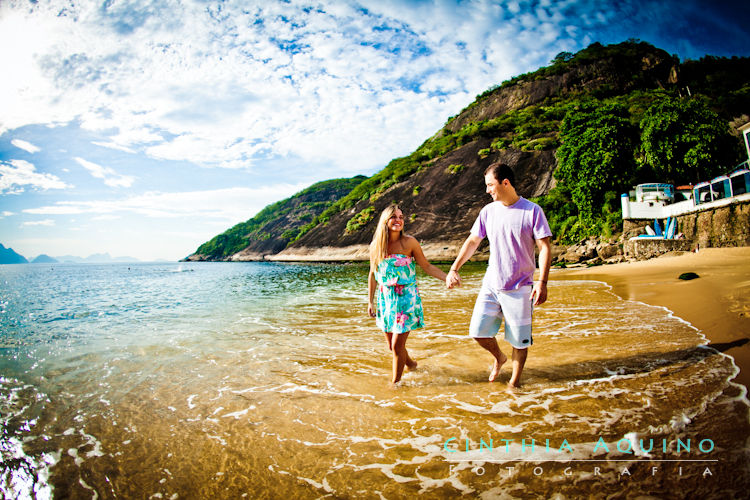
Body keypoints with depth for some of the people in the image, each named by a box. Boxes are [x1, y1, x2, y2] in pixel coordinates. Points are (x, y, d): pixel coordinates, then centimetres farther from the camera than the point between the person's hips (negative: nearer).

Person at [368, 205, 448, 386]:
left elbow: (426, 266, -2)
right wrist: (370, 302, 10)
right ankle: (410, 363, 46)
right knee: (391, 345, 15)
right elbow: (372, 275, 9)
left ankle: (395, 383, 16)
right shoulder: (375, 246, 0)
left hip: (406, 298, -4)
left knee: (397, 345, -5)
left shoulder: (409, 242, -9)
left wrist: (448, 277, -14)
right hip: (385, 298, 4)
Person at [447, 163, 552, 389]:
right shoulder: (488, 211, 4)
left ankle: (515, 380, 27)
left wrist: (542, 282, -18)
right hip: (491, 284, 4)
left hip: (519, 288, -4)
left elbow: (544, 248, -9)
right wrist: (453, 269, 7)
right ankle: (499, 358, 33)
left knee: (519, 339, 5)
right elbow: (473, 241, 11)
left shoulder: (532, 211, -8)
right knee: (478, 331, 2)